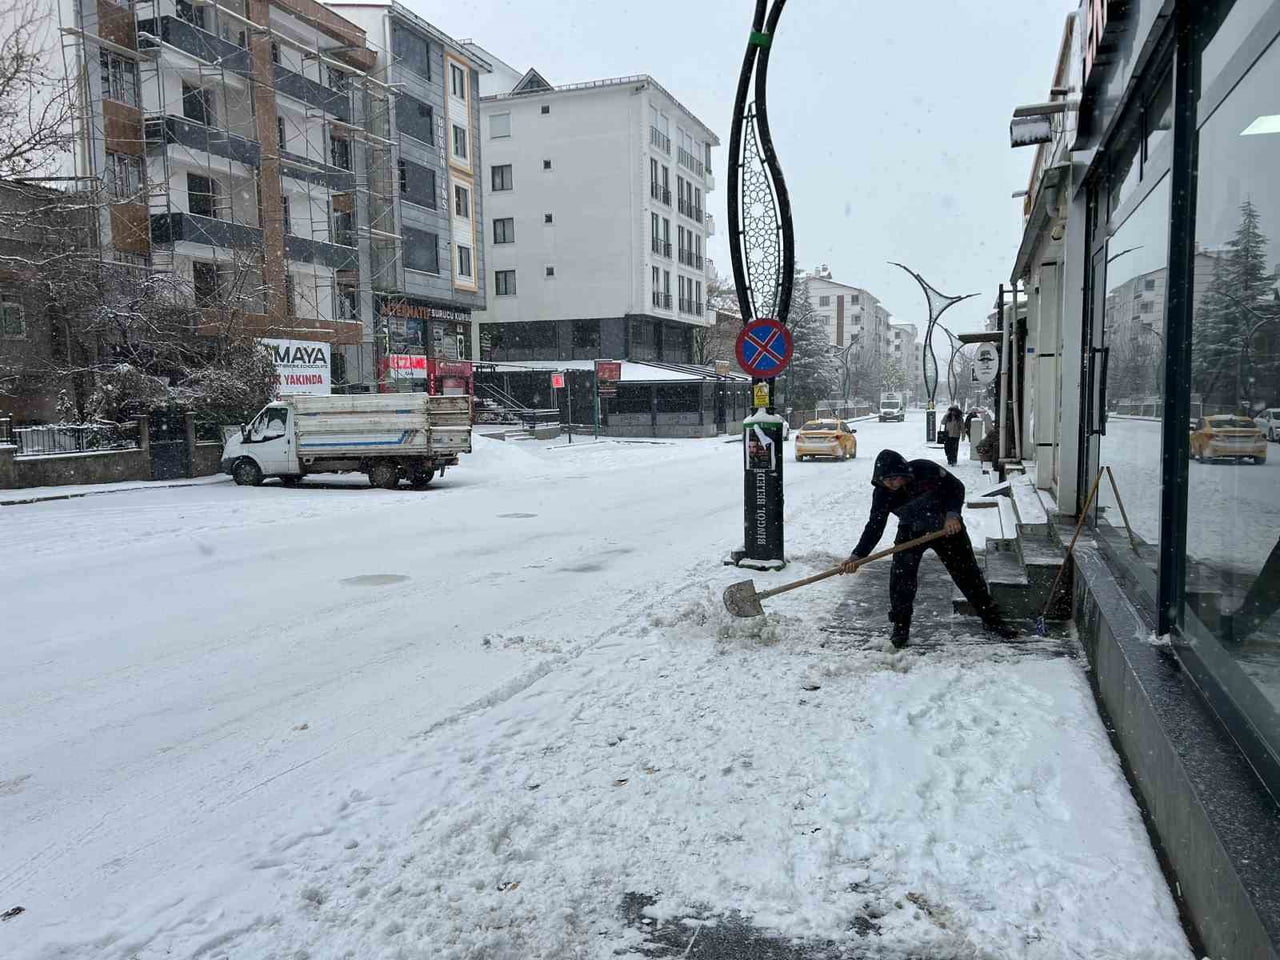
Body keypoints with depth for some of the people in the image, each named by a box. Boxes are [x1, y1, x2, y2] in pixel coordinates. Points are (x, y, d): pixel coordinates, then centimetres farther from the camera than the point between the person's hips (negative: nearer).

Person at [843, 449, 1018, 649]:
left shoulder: (926, 470, -26)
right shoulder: (882, 493, -19)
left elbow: (956, 488, -14)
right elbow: (875, 526, -16)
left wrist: (952, 514, -29)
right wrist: (858, 554, -26)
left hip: (948, 526, -1)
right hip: (911, 532, 2)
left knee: (967, 572, 6)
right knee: (901, 576, -14)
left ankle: (993, 619, 21)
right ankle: (900, 628, 1)